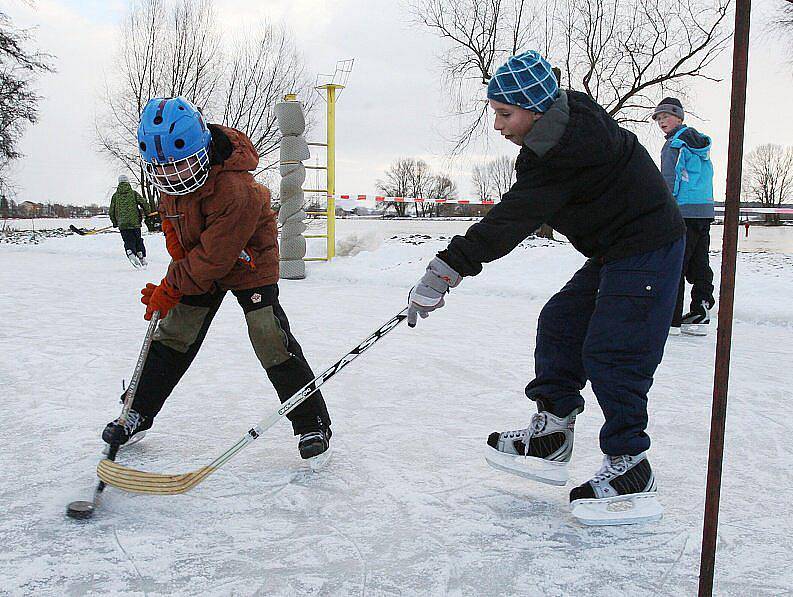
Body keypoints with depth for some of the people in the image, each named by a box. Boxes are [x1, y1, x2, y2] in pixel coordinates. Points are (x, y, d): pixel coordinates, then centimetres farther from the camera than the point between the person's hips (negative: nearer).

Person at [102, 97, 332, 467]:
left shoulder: (235, 190, -37)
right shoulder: (168, 174, -12)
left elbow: (214, 259, -31)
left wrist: (169, 289, -21)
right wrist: (179, 262, -3)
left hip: (248, 263, -7)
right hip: (198, 258, 7)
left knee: (273, 344, -13)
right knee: (174, 337, 9)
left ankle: (313, 424, -2)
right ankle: (139, 413, 24)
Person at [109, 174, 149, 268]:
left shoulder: (115, 196, 9)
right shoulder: (134, 193, 4)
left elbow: (111, 211, 11)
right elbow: (144, 204, -3)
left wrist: (115, 223, 23)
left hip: (122, 224, 1)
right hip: (135, 222, -1)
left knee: (128, 242, 4)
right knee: (138, 241, 11)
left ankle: (131, 254, -24)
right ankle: (142, 259, 10)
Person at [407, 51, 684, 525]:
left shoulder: (568, 148, -26)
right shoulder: (561, 127, 5)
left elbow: (512, 220, -30)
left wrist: (444, 271, -28)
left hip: (647, 250, -10)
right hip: (614, 252, 10)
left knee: (610, 354, -10)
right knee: (560, 324, 10)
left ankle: (631, 474, 2)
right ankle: (550, 436, 16)